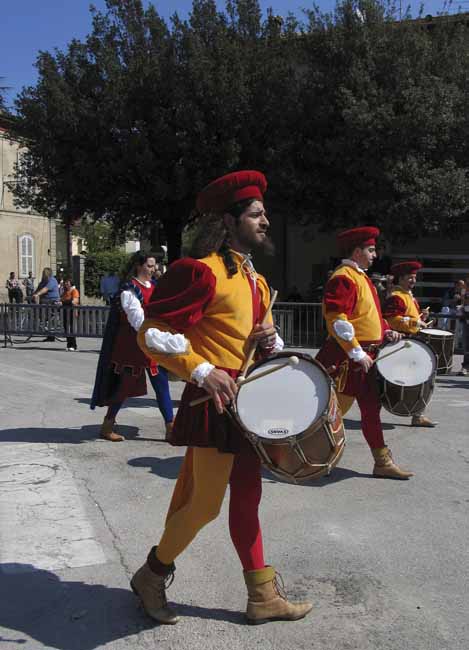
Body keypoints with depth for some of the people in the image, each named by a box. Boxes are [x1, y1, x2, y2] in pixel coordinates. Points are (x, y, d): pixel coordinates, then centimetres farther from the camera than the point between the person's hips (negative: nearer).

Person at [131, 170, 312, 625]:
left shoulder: (254, 278, 14)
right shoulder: (200, 271, -15)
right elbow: (153, 333, -18)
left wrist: (269, 339, 2)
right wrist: (203, 371, -25)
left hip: (247, 400, 9)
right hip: (215, 399, -9)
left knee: (246, 496, 14)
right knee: (205, 503, 0)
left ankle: (263, 597, 26)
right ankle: (151, 577, 24)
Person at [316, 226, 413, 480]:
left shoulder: (361, 277, 17)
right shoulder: (343, 278, -15)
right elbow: (337, 320, -23)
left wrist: (386, 331, 7)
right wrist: (357, 353, -24)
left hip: (366, 355, 10)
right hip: (347, 357, -10)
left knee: (371, 408, 12)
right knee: (337, 406, -1)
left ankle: (383, 462, 19)